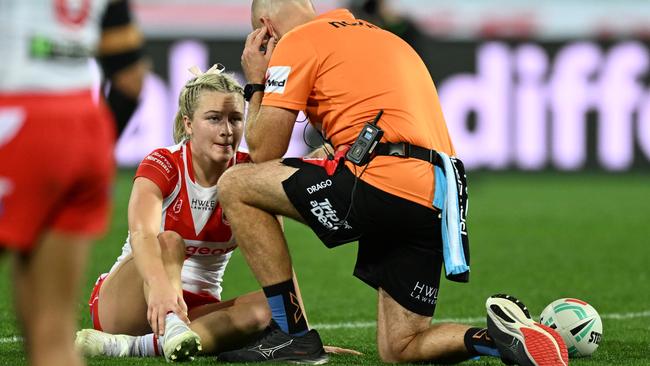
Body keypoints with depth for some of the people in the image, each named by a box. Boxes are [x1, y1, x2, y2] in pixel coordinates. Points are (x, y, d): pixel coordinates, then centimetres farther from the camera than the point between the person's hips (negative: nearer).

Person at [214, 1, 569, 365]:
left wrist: (256, 84, 20)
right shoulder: (383, 36, 31)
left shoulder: (296, 41, 6)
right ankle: (505, 335, -10)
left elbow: (264, 151, 6)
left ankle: (293, 335, 0)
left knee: (235, 185, 5)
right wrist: (333, 154, 32)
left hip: (385, 182, -8)